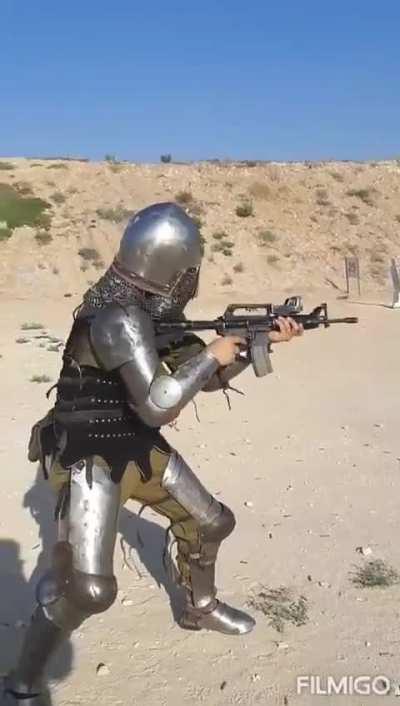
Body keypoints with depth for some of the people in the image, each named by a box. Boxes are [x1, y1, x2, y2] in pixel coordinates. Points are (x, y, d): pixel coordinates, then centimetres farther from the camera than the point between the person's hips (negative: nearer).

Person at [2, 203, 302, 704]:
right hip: (89, 457, -9)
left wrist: (264, 340, 3)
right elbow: (157, 405, -32)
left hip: (138, 447, 9)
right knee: (89, 588, -17)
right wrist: (211, 355, -20)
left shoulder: (157, 314, 2)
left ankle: (200, 608, 46)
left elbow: (208, 380, 10)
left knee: (212, 523, 18)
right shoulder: (118, 317, -27)